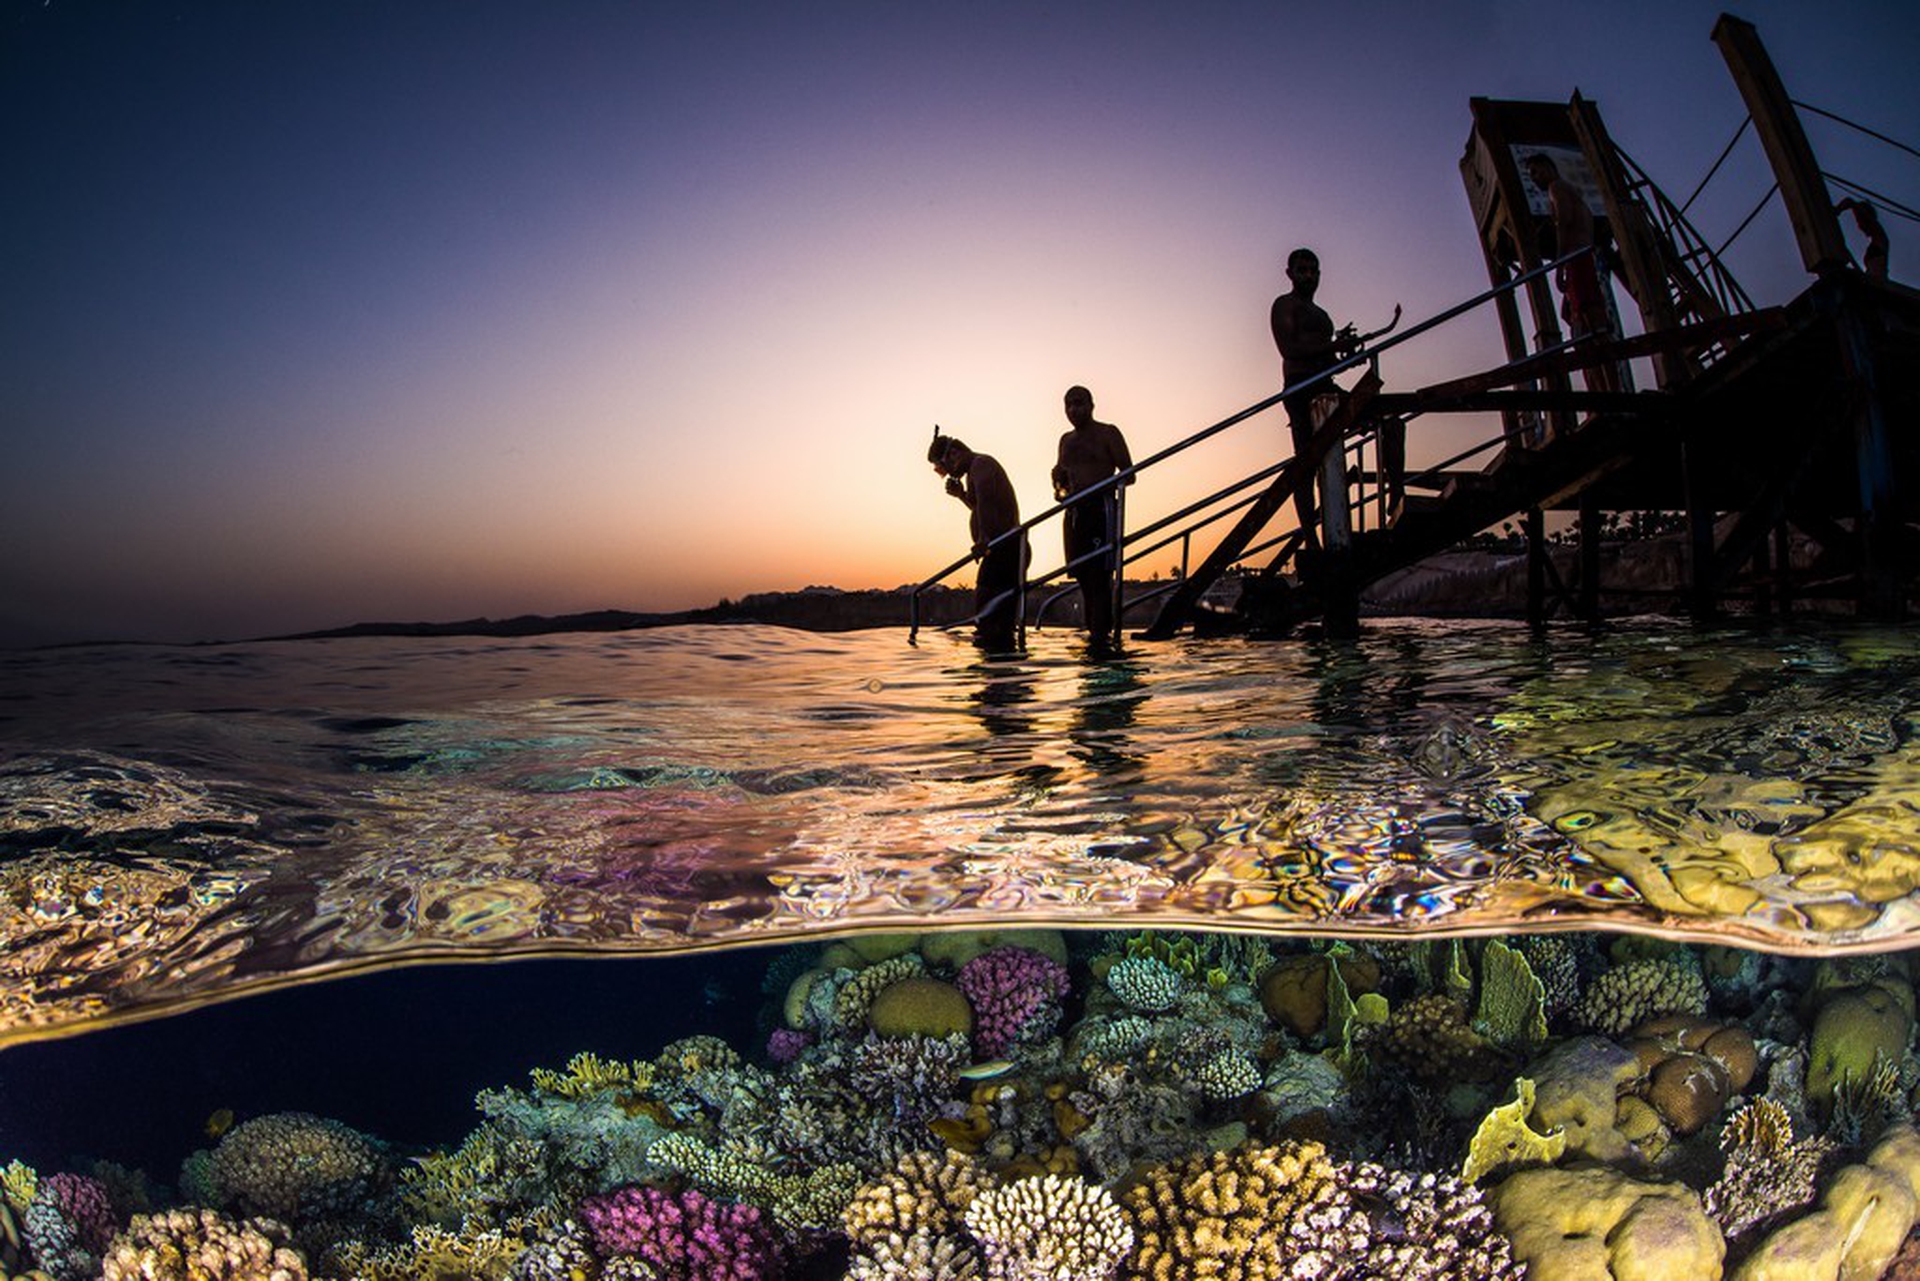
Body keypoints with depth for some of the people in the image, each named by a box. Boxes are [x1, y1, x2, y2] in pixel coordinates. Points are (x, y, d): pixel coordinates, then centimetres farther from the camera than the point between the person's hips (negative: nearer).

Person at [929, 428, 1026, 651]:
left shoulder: (981, 464, -7)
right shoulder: (981, 466, 24)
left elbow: (986, 501, -25)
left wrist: (984, 539, -34)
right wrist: (962, 495, 18)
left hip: (1005, 547, -11)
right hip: (1005, 548, 11)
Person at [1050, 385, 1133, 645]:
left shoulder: (1108, 433, 2)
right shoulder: (1066, 440, 21)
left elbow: (1128, 475, -3)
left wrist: (1101, 485, -19)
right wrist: (1060, 485, 5)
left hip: (1102, 507, -6)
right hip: (1074, 510, 7)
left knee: (1099, 573, -14)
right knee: (1082, 574, 2)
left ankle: (1101, 632, -18)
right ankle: (1094, 630, 6)